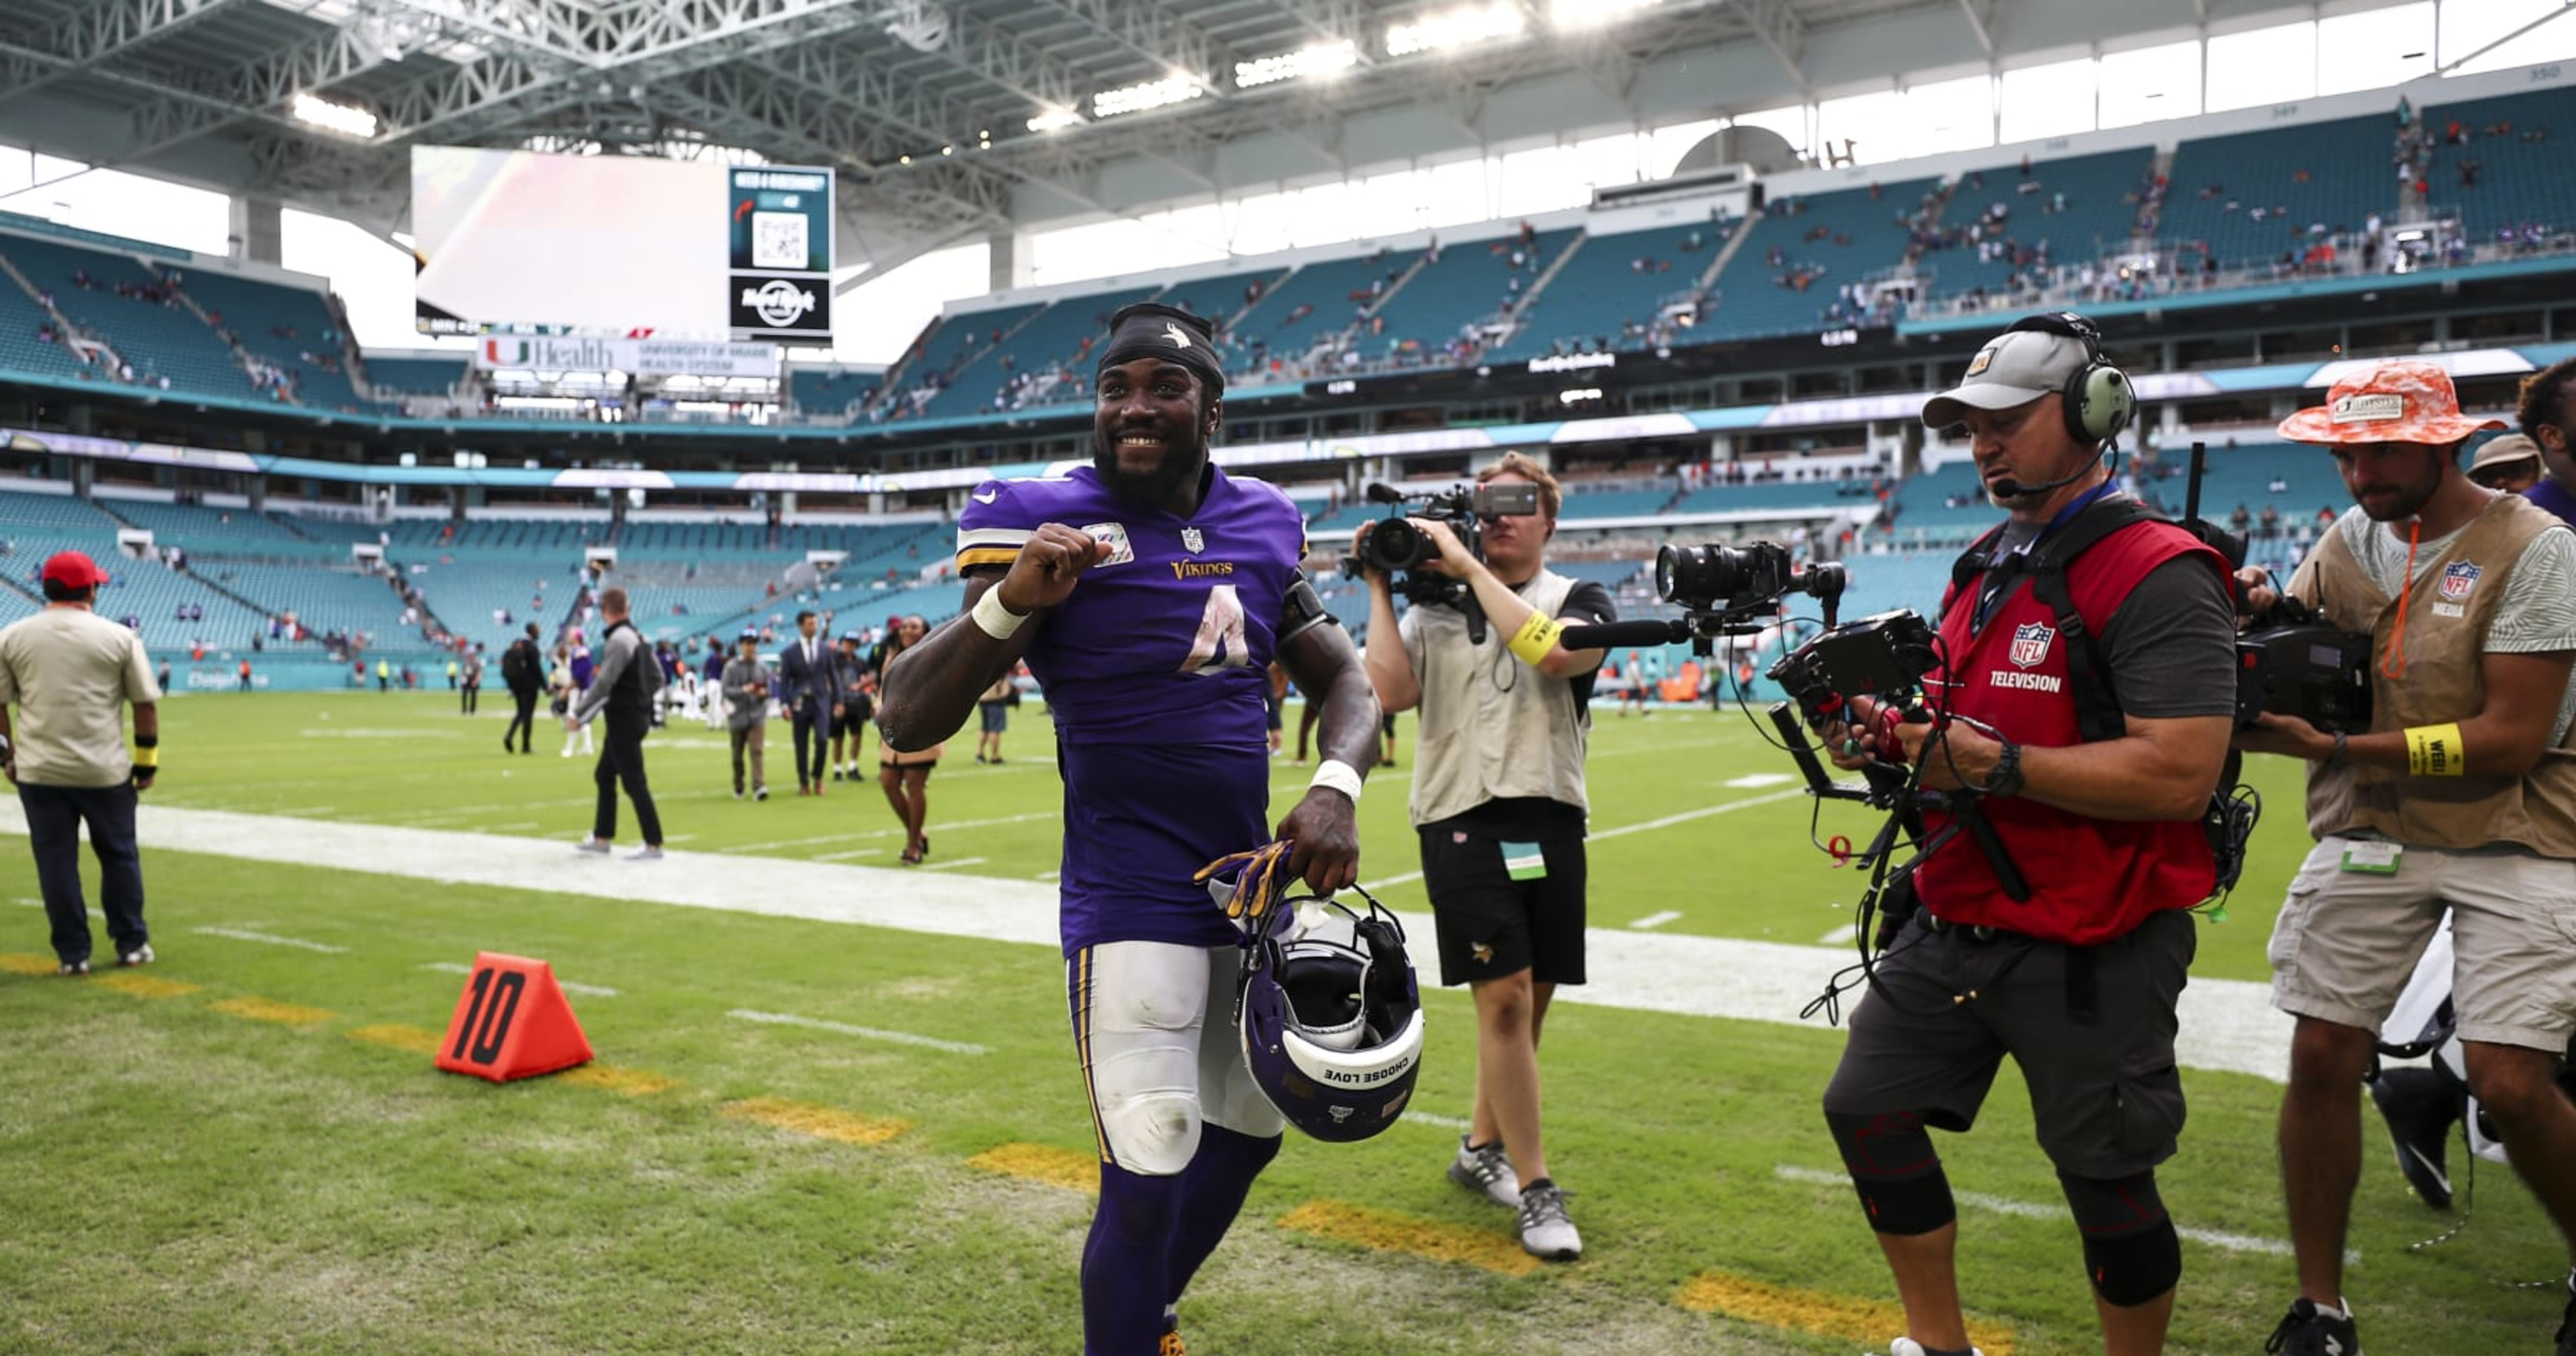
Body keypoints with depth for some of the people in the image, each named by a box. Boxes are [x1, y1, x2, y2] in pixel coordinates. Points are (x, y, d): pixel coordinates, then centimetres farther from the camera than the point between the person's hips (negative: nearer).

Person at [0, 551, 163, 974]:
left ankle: (72, 954, 12)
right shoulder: (120, 637, -3)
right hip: (106, 770, -1)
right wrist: (147, 759, 6)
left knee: (56, 861, 7)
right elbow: (146, 703, -2)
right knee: (119, 856, 13)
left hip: (39, 771, 1)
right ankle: (131, 944, 19)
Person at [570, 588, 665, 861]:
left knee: (634, 782, -7)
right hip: (637, 715, 10)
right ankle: (602, 838, 26)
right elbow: (657, 677, 16)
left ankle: (653, 846, -5)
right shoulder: (636, 637, 13)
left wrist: (580, 713, -14)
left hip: (623, 721, -10)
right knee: (604, 776, 18)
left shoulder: (618, 640, -16)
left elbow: (604, 683, -22)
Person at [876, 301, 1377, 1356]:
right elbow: (904, 721, -15)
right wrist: (1007, 602, -31)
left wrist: (1336, 785, -9)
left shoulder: (1260, 524, 3)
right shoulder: (1052, 524, -12)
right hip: (1130, 901, -6)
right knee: (1149, 1179, -9)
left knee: (1244, 1140, 20)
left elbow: (1346, 682, 12)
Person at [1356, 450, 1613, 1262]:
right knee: (1504, 997, -9)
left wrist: (1471, 568, -12)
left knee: (1530, 998, 11)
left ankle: (1482, 1149, 32)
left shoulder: (1580, 600, 6)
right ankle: (1535, 1190, 1)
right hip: (1462, 819, -2)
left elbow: (1551, 652, -18)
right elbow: (1392, 692, -6)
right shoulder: (1433, 604, 9)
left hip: (1549, 819, 2)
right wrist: (1379, 587, -3)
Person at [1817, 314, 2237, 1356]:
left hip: (2090, 949, -9)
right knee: (1867, 1112, 13)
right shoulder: (1985, 566, 12)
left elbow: (2179, 774, -26)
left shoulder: (2157, 574, -16)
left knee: (2105, 1182, 6)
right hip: (1954, 924, 9)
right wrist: (1891, 735, 1)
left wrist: (1995, 763, -24)